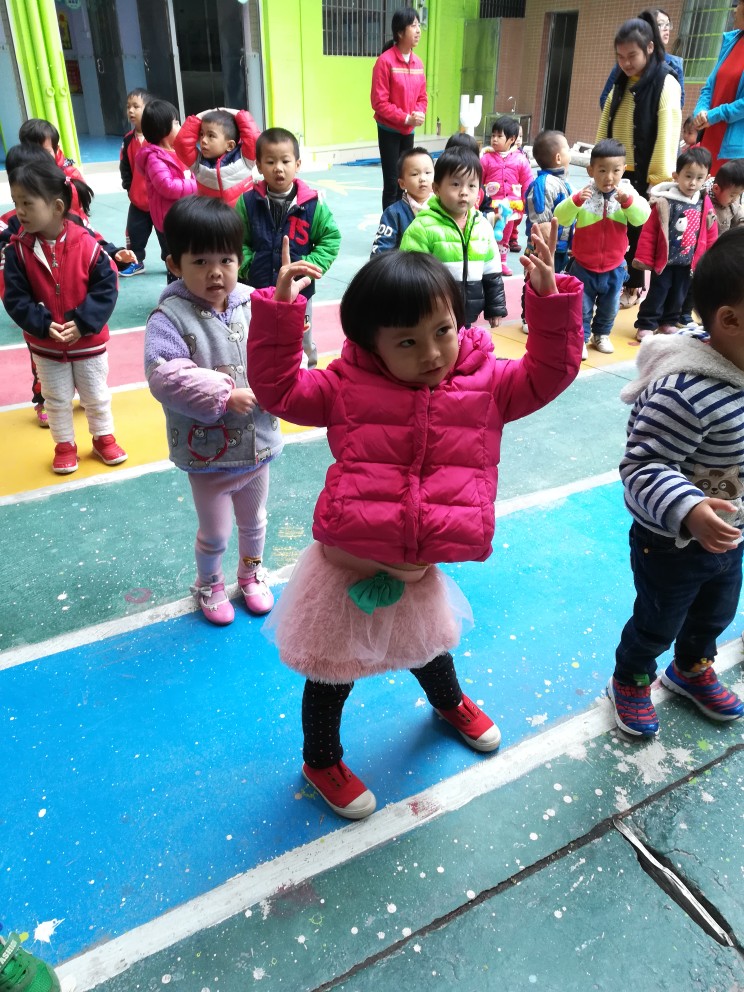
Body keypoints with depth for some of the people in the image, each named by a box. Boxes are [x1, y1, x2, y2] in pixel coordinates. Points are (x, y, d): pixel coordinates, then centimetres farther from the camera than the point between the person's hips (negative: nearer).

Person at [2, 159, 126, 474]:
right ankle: (65, 446, 35)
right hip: (44, 346, 1)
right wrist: (43, 325, -25)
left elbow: (106, 288, -15)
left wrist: (83, 323, -23)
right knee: (57, 400, 16)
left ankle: (103, 438, 38)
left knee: (96, 396, 16)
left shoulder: (86, 244, -17)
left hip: (89, 342, -1)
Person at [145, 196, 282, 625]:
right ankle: (209, 584, 42)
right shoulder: (170, 317, -17)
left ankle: (252, 574, 51)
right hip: (206, 450, -3)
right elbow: (165, 377, -26)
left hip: (257, 442, 4)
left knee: (254, 520, 24)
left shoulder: (256, 305, -7)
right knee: (215, 532, 12)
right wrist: (225, 395, -28)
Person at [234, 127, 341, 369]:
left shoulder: (312, 203, -9)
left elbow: (331, 238, -2)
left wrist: (309, 267, -12)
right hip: (257, 293, 1)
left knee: (302, 346, 18)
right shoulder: (248, 202, -7)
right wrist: (249, 266, -13)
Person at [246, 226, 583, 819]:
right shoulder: (345, 386, -12)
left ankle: (450, 703, 69)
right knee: (333, 673, 17)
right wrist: (280, 309, -18)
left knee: (429, 645, 34)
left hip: (421, 569, 3)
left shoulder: (486, 384, -6)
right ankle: (321, 760, 46)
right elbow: (277, 387, -7)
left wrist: (550, 299, -19)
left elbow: (550, 371, -5)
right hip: (348, 568, -3)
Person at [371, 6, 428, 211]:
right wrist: (406, 118, -19)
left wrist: (419, 114, -9)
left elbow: (422, 96, 13)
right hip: (389, 131, -6)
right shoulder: (385, 61, -12)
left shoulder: (418, 62, 6)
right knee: (391, 183, -5)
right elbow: (379, 102, -16)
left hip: (409, 131, 6)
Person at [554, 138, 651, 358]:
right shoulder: (584, 195, -14)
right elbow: (560, 218, -19)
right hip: (584, 266, -2)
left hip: (614, 267, 3)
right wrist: (575, 200, -35)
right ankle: (580, 339, 21)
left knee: (610, 307, 18)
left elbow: (642, 217, -19)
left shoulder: (628, 193, -8)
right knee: (582, 307, 6)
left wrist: (628, 200, -35)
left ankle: (601, 335, 38)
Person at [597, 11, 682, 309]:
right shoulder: (621, 84, 11)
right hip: (615, 171, 5)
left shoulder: (666, 84, -9)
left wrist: (660, 178, -16)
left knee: (635, 231, 2)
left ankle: (633, 287, 14)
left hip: (643, 174, -5)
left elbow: (667, 133, -13)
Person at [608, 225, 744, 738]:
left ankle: (692, 669, 59)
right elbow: (643, 468, -34)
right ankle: (630, 682, 47)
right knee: (658, 624, 17)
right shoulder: (684, 393, -35)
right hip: (673, 546, -8)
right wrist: (688, 511, -46)